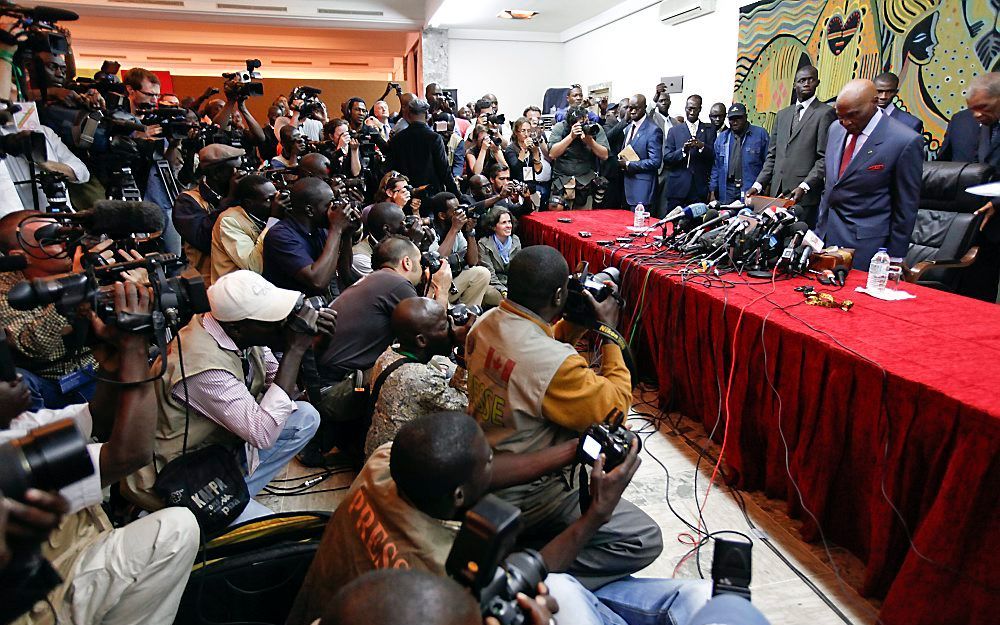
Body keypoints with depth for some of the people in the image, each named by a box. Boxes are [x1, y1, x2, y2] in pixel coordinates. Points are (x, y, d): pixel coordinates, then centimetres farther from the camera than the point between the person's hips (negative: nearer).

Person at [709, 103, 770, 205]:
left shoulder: (760, 134, 3)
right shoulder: (722, 138, 14)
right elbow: (716, 166, 13)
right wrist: (712, 192, 7)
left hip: (751, 191, -2)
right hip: (727, 191, 3)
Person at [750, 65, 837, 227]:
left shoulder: (825, 113, 0)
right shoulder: (782, 114, 19)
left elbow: (825, 158, -8)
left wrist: (804, 186, -19)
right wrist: (758, 184, 7)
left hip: (805, 195, -5)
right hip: (777, 193, 5)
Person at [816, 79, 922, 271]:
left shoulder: (905, 142, -12)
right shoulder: (836, 129, 7)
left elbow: (906, 206, -8)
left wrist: (895, 257, -5)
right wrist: (819, 229, 14)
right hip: (826, 233, 6)